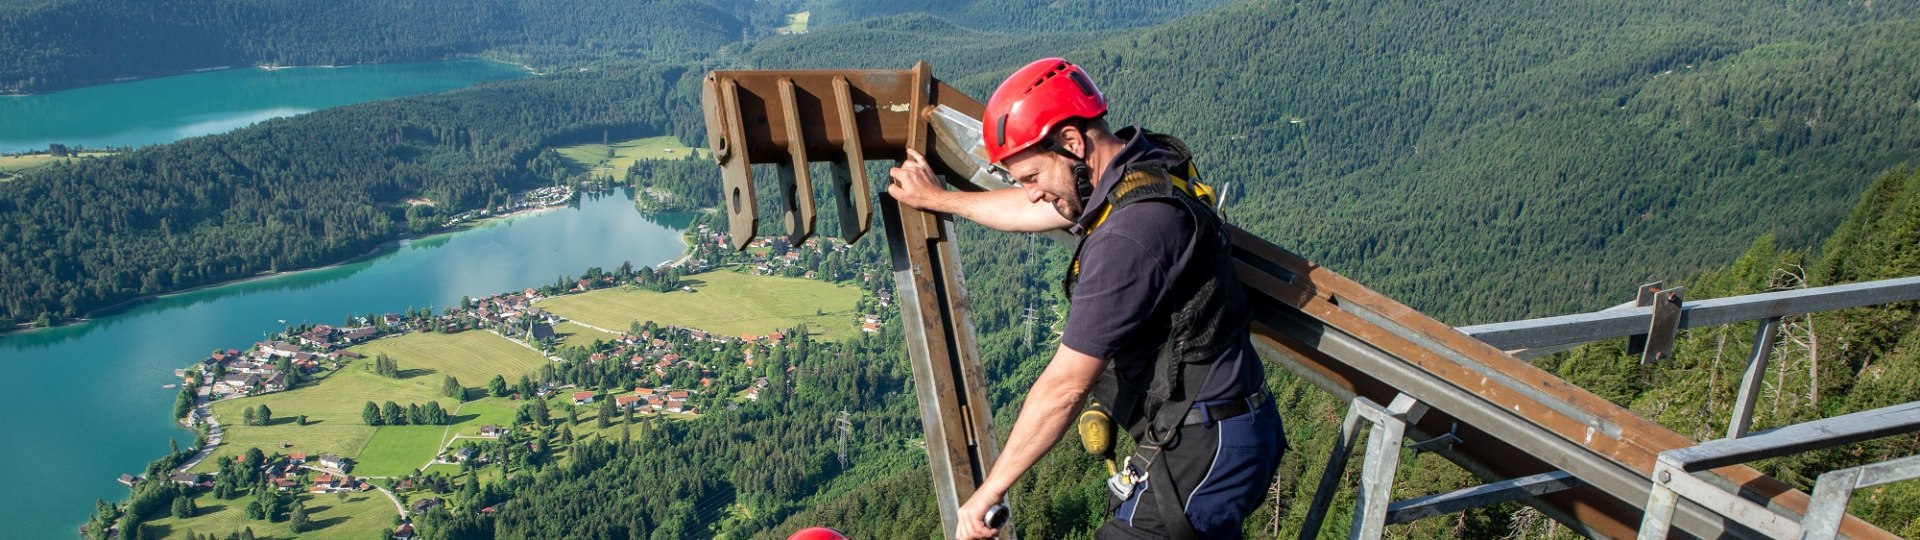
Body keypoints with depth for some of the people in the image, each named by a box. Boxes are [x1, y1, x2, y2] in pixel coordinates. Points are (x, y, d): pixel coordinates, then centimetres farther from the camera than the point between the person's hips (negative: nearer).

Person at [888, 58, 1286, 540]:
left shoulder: (1130, 234, -28)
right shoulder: (1144, 162, 2)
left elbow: (1066, 385, -23)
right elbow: (1031, 213, 20)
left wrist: (988, 493, -13)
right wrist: (937, 199, 34)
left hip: (1200, 454, -10)